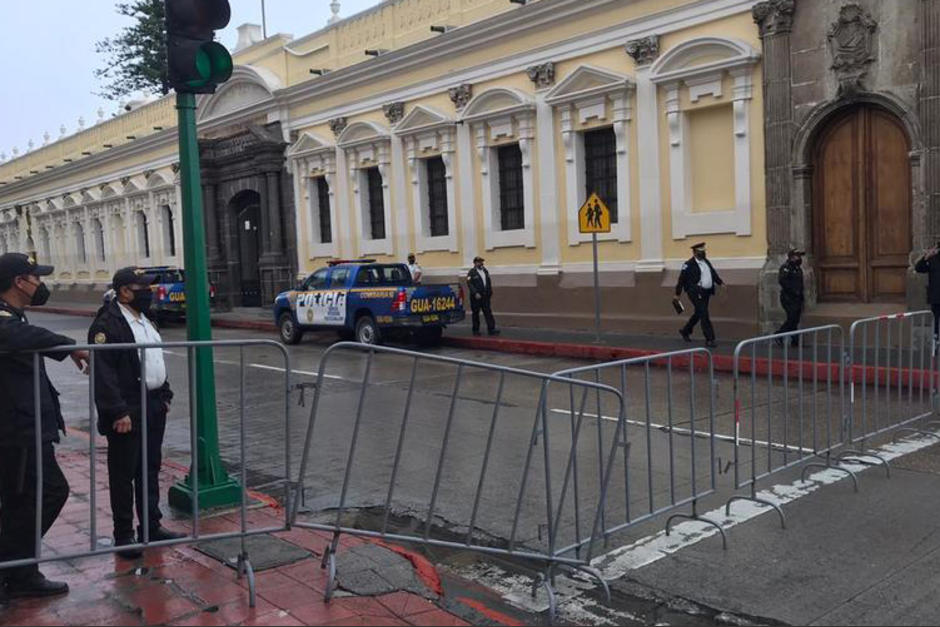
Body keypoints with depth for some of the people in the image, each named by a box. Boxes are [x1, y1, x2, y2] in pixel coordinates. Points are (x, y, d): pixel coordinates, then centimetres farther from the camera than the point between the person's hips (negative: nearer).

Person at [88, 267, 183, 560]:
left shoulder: (144, 320, 14)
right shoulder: (106, 324, -15)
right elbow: (103, 372, -20)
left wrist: (165, 395, 16)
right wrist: (118, 412, -23)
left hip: (154, 407, 9)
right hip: (128, 413, -9)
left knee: (150, 470, 16)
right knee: (124, 475, 2)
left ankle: (151, 526, 26)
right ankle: (123, 535, 12)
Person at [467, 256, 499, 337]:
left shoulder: (485, 271, 15)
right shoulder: (472, 272, -3)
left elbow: (489, 283, 19)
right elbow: (469, 284, -13)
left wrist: (490, 293, 12)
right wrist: (475, 293, -21)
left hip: (485, 296, 5)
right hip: (476, 297, -5)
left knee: (488, 312, -2)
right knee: (476, 313, 4)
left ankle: (491, 329, -5)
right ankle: (476, 330, 13)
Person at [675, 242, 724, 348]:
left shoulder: (706, 261, 13)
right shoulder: (689, 265, -10)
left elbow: (713, 273, 23)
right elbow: (682, 279, -8)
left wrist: (720, 283, 13)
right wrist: (677, 294, -7)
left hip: (706, 292, 8)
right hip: (696, 293, -8)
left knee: (698, 314, 18)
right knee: (704, 316, -9)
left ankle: (685, 331, 37)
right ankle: (709, 339, -4)